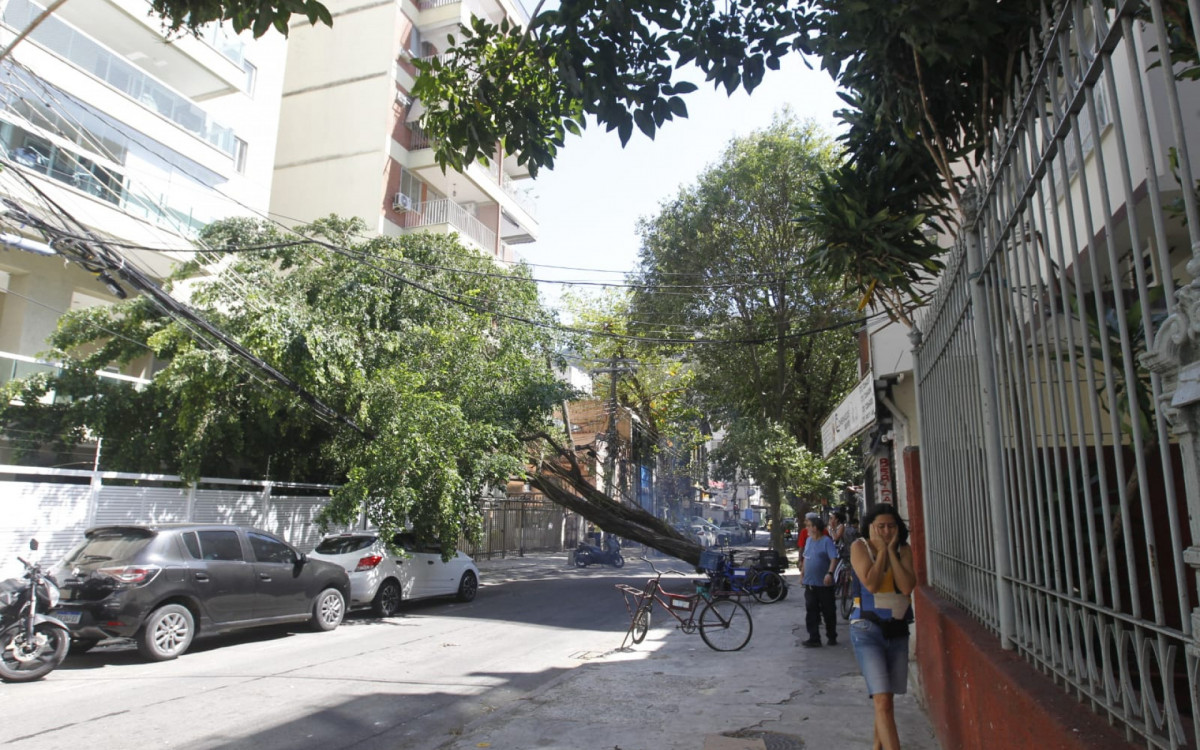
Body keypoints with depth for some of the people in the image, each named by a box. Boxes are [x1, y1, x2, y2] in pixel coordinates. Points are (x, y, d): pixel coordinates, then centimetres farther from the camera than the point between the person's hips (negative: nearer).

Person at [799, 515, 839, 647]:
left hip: (824, 584, -6)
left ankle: (832, 637, 23)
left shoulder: (827, 541, -12)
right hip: (810, 583, 6)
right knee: (811, 612, 5)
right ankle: (814, 638, 11)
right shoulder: (809, 540, 9)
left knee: (828, 612, 8)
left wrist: (830, 573, -32)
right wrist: (802, 573, 17)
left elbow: (834, 558, -20)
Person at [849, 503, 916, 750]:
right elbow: (871, 584, -21)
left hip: (898, 630, 4)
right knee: (882, 700, -13)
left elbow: (907, 587, -13)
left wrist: (891, 550, -12)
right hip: (868, 630, -4)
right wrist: (882, 550, -13)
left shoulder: (904, 550, 2)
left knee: (886, 696, 16)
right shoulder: (860, 547, -8)